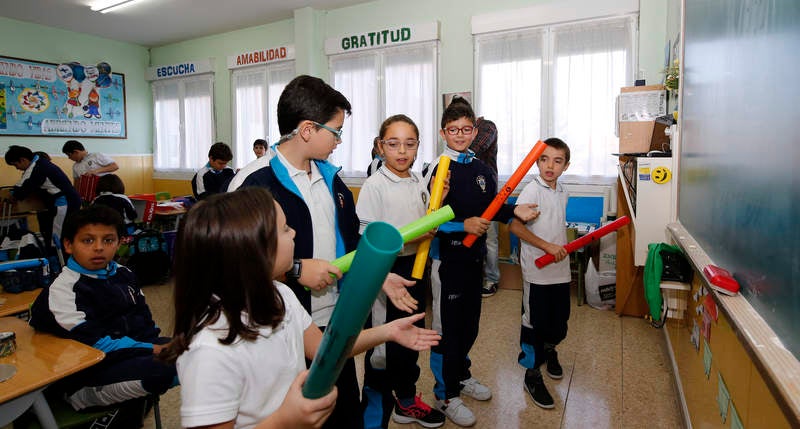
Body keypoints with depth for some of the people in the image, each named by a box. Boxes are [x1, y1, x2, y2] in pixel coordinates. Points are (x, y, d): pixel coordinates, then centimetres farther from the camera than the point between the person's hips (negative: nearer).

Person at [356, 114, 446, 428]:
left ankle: (406, 401, 41)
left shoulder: (419, 181, 6)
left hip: (415, 267, 7)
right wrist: (407, 238, -26)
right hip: (385, 272, -7)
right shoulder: (374, 185, -14)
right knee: (382, 347, 4)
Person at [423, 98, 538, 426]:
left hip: (474, 256, 7)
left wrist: (514, 211, -3)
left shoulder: (482, 170, 9)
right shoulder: (437, 169, -11)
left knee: (470, 323, 19)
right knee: (447, 326, 4)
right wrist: (464, 225, -26)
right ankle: (445, 394, 20)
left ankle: (461, 375, 40)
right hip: (447, 256, -7)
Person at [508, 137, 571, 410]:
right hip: (537, 272, -7)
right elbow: (514, 226, -22)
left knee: (560, 321, 17)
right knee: (534, 323, 4)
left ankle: (549, 350, 47)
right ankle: (533, 375, 20)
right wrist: (547, 246, -22)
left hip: (561, 270, 7)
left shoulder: (562, 192, 10)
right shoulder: (532, 190, -13)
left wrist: (565, 247, 8)